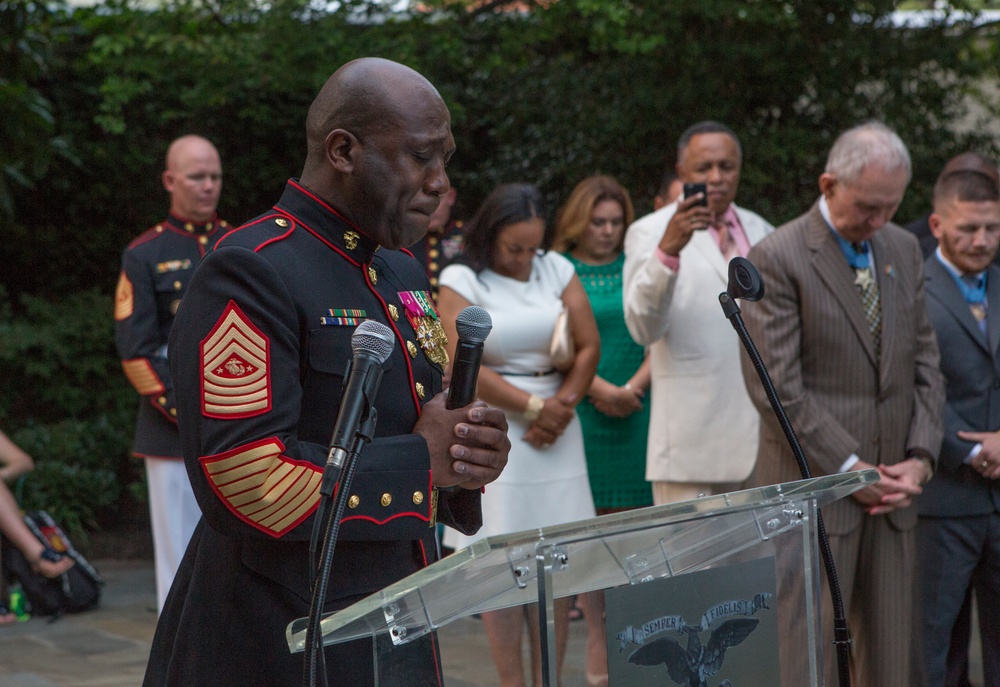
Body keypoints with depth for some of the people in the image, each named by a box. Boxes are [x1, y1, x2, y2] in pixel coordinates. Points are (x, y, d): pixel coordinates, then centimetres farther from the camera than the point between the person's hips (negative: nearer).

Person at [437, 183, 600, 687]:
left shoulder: (557, 269, 9)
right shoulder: (462, 280, -2)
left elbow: (589, 346, 7)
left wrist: (560, 408, -6)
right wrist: (534, 407, -9)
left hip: (555, 428, 4)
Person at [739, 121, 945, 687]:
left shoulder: (904, 249, 12)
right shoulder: (778, 258, -9)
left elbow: (925, 365, 14)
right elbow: (776, 385, -13)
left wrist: (920, 458, 0)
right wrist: (850, 469, -12)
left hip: (892, 492, 6)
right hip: (814, 492, -6)